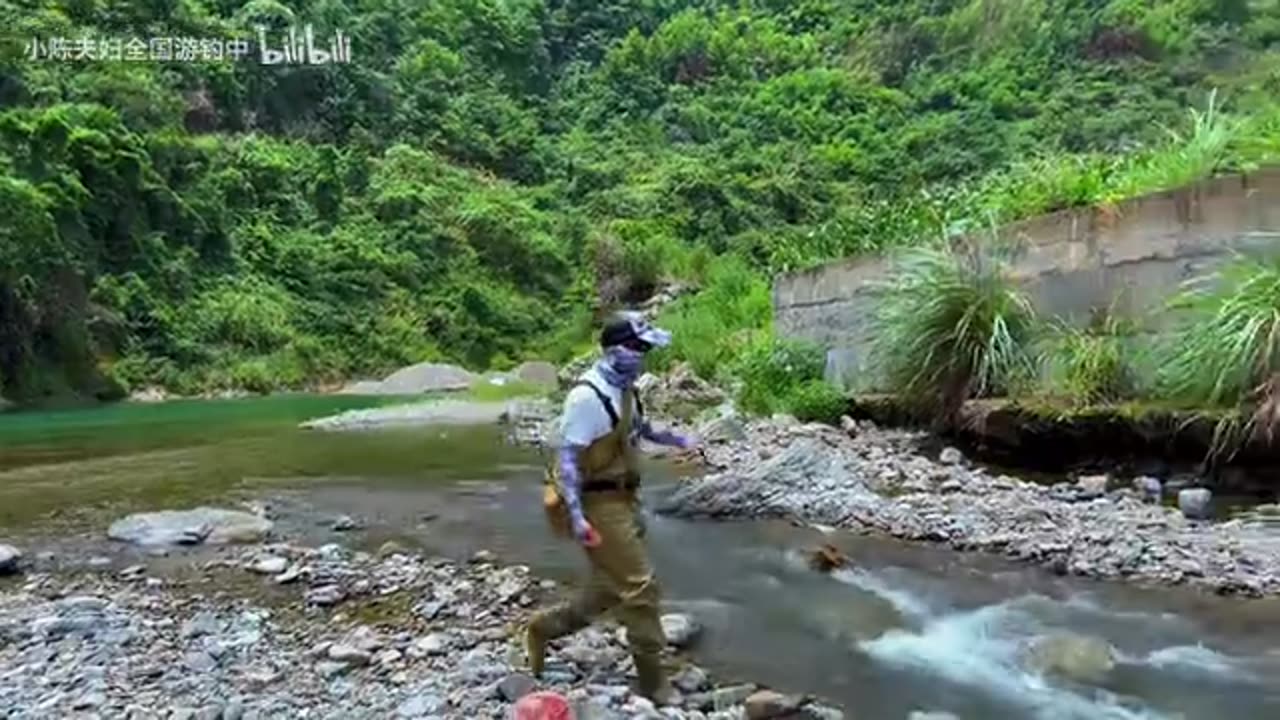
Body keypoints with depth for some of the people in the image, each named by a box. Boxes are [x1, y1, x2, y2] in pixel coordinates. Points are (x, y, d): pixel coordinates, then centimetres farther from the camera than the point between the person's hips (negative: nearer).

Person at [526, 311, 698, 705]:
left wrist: (675, 439, 22)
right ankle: (652, 680, 11)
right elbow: (566, 457, -23)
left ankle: (543, 628, 34)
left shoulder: (623, 388, 6)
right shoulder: (588, 396, -23)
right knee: (639, 587, -4)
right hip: (599, 504, -9)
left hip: (621, 499, 9)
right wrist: (576, 516, -26)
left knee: (611, 588, 17)